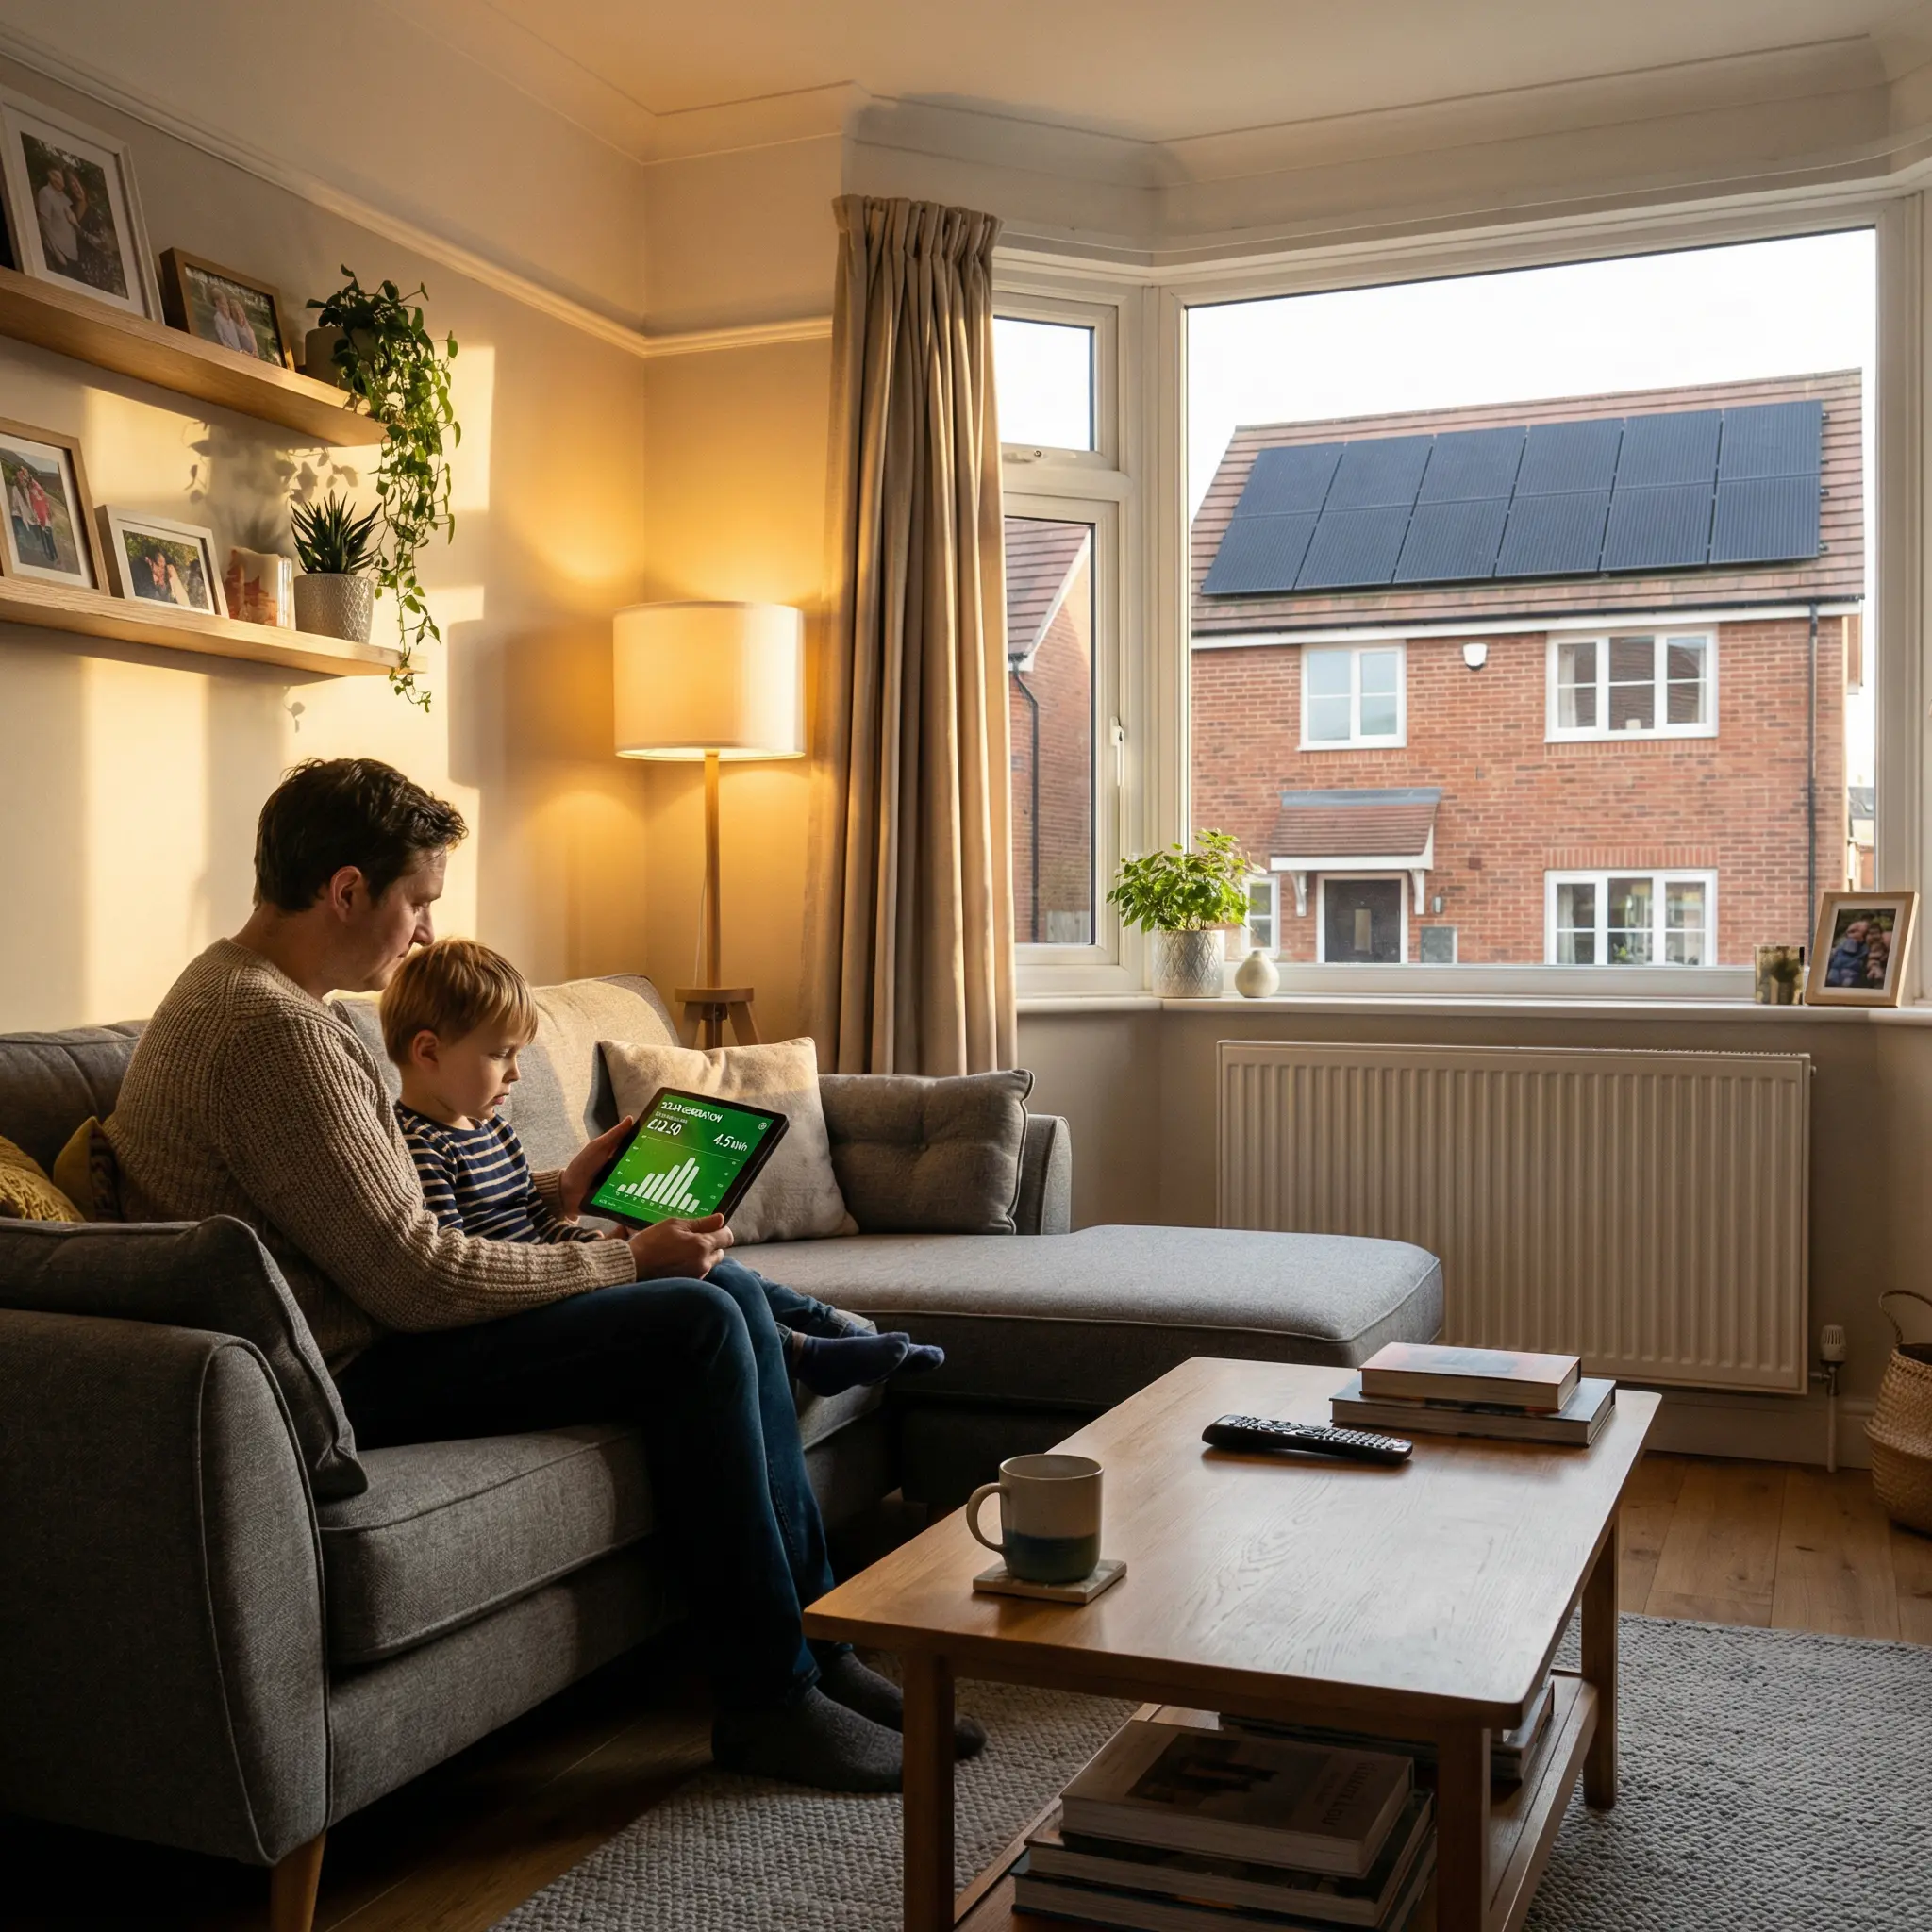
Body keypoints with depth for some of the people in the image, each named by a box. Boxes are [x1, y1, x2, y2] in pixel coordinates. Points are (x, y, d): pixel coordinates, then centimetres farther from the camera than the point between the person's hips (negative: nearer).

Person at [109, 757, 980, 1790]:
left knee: (730, 1295, 4)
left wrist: (558, 1188, 17)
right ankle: (768, 1699, -4)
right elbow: (413, 1278, -24)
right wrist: (628, 1258, -13)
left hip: (371, 1329, 11)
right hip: (347, 1377, -11)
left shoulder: (241, 991, 13)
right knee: (697, 1324, -17)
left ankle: (811, 1639, 9)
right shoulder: (275, 1030, -22)